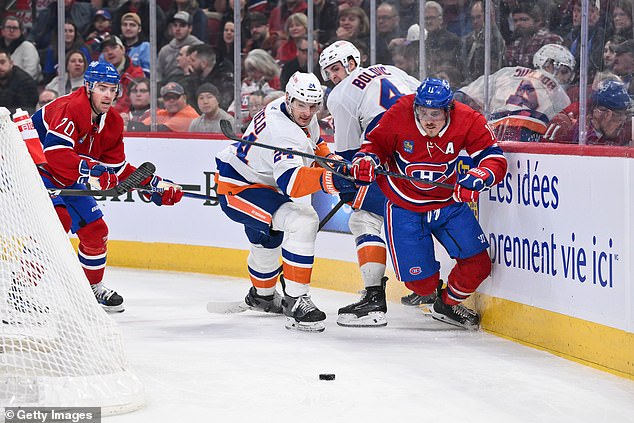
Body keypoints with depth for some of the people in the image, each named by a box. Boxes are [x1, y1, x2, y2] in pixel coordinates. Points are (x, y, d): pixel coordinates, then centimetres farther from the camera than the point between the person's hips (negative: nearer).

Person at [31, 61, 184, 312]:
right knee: (58, 219, -29)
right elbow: (55, 152, -40)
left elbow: (118, 169, 6)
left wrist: (154, 185, -3)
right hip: (35, 167, -9)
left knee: (95, 230, 9)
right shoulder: (69, 108, -27)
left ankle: (93, 288, 31)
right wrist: (90, 170, -48)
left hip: (67, 180, 9)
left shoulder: (113, 123, 0)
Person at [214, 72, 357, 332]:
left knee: (266, 241, 32)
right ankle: (295, 301, -25)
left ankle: (262, 295, 62)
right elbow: (290, 181, -50)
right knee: (302, 222, -28)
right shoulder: (285, 133, -34)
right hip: (236, 189, -11)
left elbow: (314, 142, 20)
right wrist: (329, 180, -63)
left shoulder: (302, 117, -4)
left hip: (259, 181, 11)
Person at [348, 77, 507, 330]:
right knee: (421, 282, -6)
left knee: (477, 265, -2)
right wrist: (366, 160, -28)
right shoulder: (398, 115, -22)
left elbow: (495, 159, -21)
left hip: (449, 202, 2)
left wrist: (476, 178, -41)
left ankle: (448, 304, 29)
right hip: (405, 207, -2)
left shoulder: (468, 121, -20)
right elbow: (376, 143, -6)